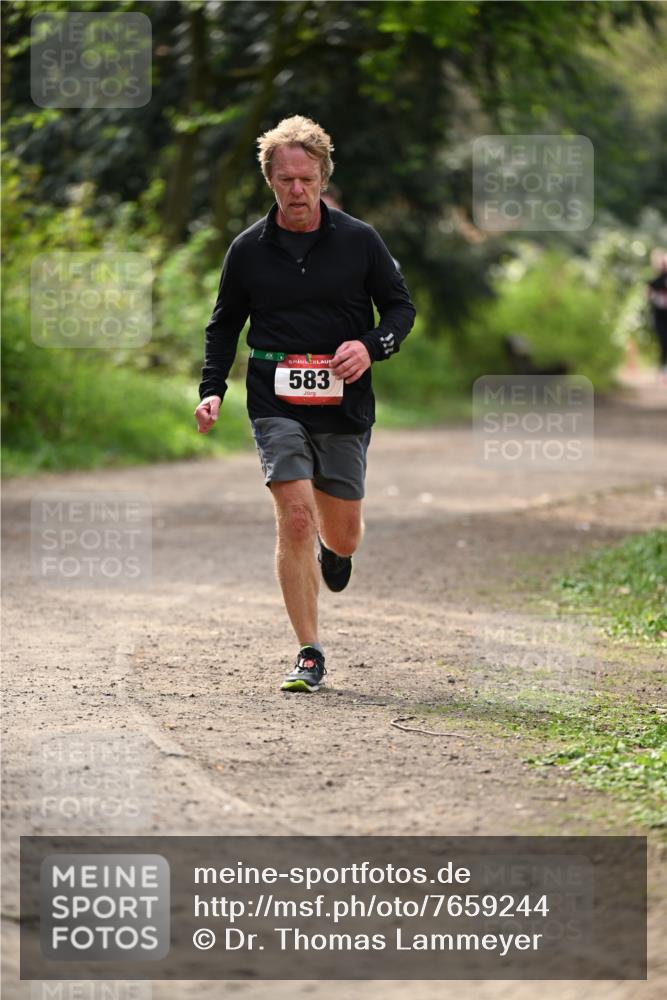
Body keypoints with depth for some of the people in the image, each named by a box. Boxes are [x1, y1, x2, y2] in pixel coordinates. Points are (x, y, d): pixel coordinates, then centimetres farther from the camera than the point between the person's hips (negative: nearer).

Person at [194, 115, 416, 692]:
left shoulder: (359, 240, 1)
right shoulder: (249, 249, 3)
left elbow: (401, 307, 9)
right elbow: (224, 325, 15)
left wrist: (371, 346, -11)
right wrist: (212, 390, 2)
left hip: (345, 406, 1)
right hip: (276, 405, -1)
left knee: (342, 536, 8)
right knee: (295, 518, -16)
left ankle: (333, 551, 49)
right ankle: (310, 655, -10)